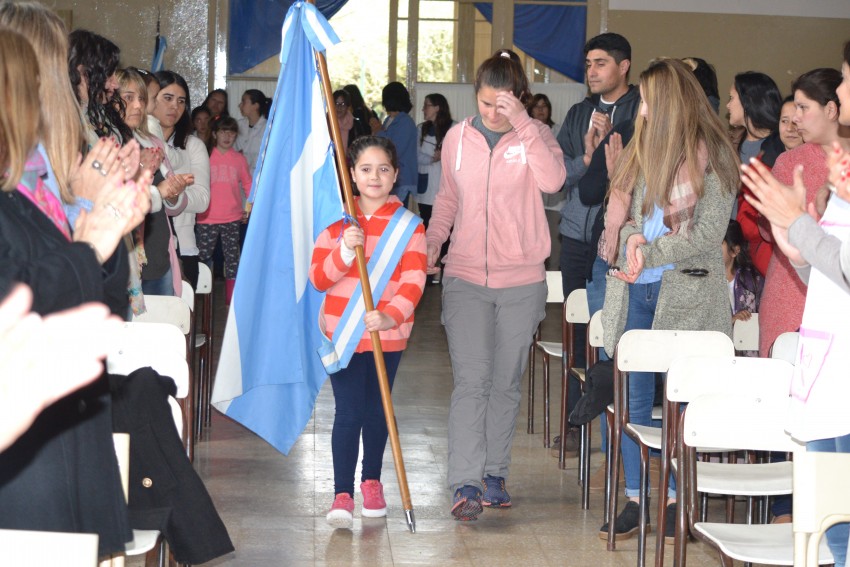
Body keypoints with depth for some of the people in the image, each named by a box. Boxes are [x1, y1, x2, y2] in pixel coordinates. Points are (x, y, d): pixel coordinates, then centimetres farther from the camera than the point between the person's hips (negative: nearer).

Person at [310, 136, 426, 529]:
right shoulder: (337, 220, 2)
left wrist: (390, 316, -28)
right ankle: (342, 495, -4)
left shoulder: (409, 225, -1)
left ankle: (371, 482, 30)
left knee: (377, 411, 12)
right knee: (348, 412, -6)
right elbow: (318, 278, -4)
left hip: (388, 334, 1)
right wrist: (345, 251, -21)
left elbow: (413, 281, -11)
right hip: (341, 333, -1)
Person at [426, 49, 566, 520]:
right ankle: (465, 484, -13)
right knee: (471, 379, -10)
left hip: (521, 281, 0)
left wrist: (521, 122, -25)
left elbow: (553, 181, -23)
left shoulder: (535, 135, -2)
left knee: (506, 383, 9)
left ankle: (495, 474, 21)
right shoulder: (458, 137, 5)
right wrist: (430, 244, 4)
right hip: (465, 277, 0)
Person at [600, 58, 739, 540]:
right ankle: (634, 500, 14)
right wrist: (633, 239, -9)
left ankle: (675, 500, 12)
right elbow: (619, 211, 13)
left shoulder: (712, 155, -5)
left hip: (686, 290, -5)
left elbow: (710, 230, -11)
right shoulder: (642, 149, 12)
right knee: (634, 397, 6)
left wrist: (650, 255, -15)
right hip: (634, 290, 5)